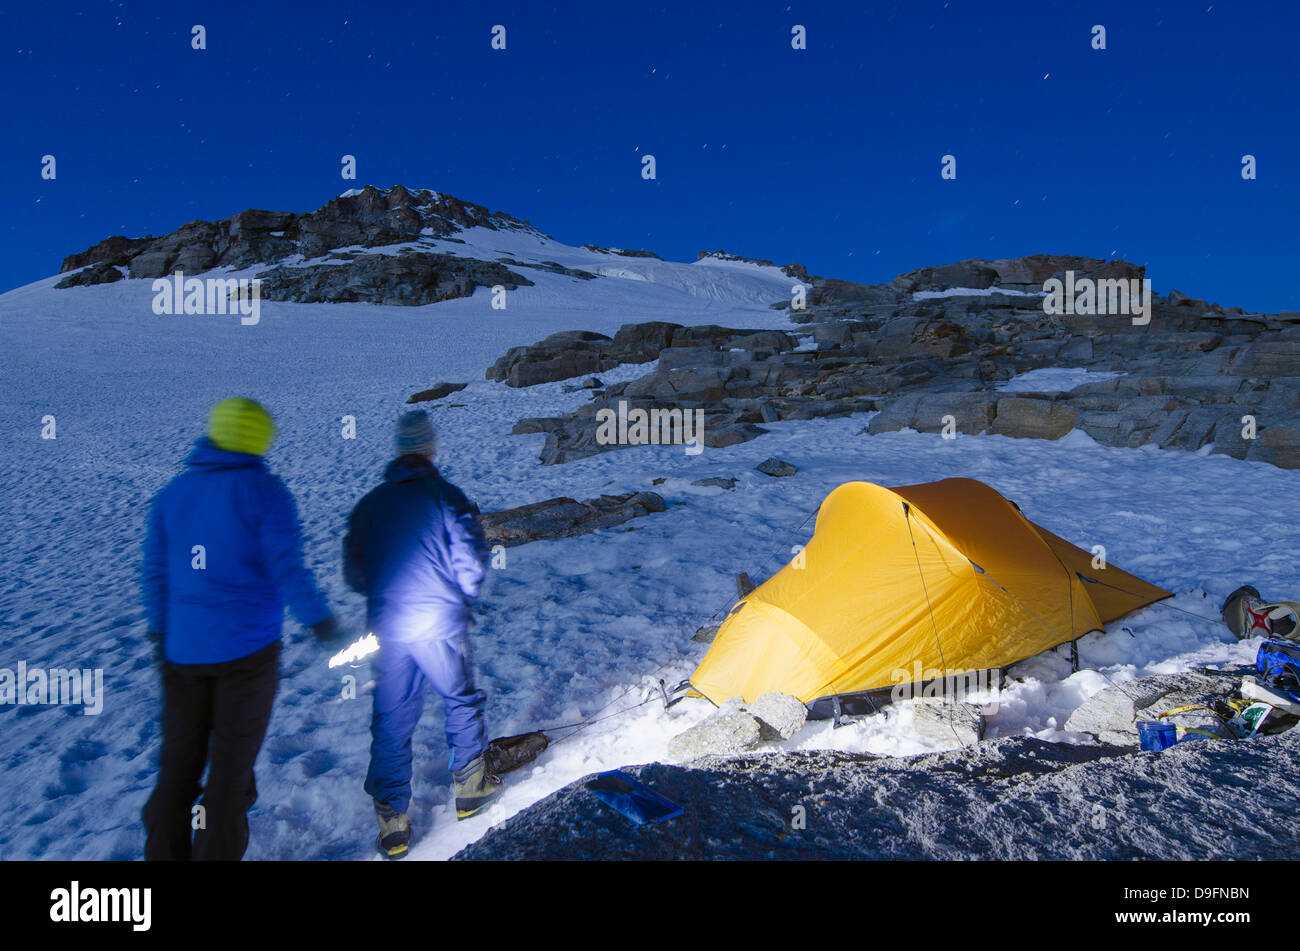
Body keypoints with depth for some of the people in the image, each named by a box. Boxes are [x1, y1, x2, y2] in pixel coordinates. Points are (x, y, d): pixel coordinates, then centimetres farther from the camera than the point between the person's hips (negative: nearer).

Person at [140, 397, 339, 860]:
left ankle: (166, 851, 20)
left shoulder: (171, 493, 6)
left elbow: (155, 574, 9)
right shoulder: (264, 491, -9)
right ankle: (217, 850, 11)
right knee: (232, 756, 6)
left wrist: (161, 632, 21)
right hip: (247, 648, -4)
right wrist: (319, 618, -3)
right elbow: (287, 569, -15)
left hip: (183, 649, 4)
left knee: (180, 757, 13)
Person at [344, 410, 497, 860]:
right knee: (462, 701, 18)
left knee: (390, 719, 12)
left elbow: (354, 573, 8)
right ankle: (468, 787, 31)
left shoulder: (369, 503, 5)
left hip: (386, 625, 3)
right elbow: (471, 561, -9)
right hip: (440, 624, -3)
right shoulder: (446, 496, -7)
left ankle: (392, 821, 17)